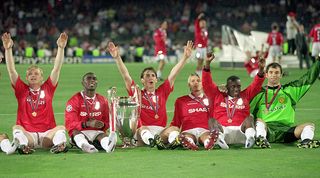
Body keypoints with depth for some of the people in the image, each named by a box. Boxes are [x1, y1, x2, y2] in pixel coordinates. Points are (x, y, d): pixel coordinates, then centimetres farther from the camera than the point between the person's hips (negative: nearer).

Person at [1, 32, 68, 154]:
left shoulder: (48, 88, 13)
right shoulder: (22, 90, 12)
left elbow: (57, 69, 6)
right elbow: (11, 70, 4)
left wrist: (61, 48, -3)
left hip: (47, 135, 0)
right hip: (27, 134, 0)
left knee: (61, 128, -26)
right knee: (16, 128, -28)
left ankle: (59, 144, -51)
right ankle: (22, 145, -51)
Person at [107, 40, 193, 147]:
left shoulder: (162, 92, 18)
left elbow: (173, 74, 15)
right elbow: (125, 75, 5)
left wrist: (185, 56, 12)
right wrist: (117, 58, -3)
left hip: (161, 131, 3)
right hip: (142, 132, -3)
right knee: (143, 129, -37)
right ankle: (149, 140, -63)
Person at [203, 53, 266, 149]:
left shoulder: (245, 96, 26)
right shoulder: (218, 96, 23)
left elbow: (256, 85, 19)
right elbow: (207, 84, 15)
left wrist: (261, 69, 3)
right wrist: (207, 63, 4)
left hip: (240, 131, 0)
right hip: (222, 129, 0)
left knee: (250, 118, -23)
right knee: (212, 121, -24)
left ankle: (250, 138, -54)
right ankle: (219, 138, -56)